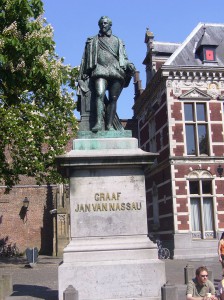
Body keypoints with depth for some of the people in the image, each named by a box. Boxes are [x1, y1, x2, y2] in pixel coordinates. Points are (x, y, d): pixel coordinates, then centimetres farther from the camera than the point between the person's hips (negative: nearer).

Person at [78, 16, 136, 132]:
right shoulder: (93, 41, 23)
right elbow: (85, 59, 20)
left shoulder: (118, 41, 26)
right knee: (99, 94, -23)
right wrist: (83, 76, 12)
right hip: (100, 70, -1)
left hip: (116, 71, 2)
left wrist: (129, 66, -2)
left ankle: (109, 124, -10)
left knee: (113, 99, -7)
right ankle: (98, 122, -33)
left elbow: (124, 58, 20)